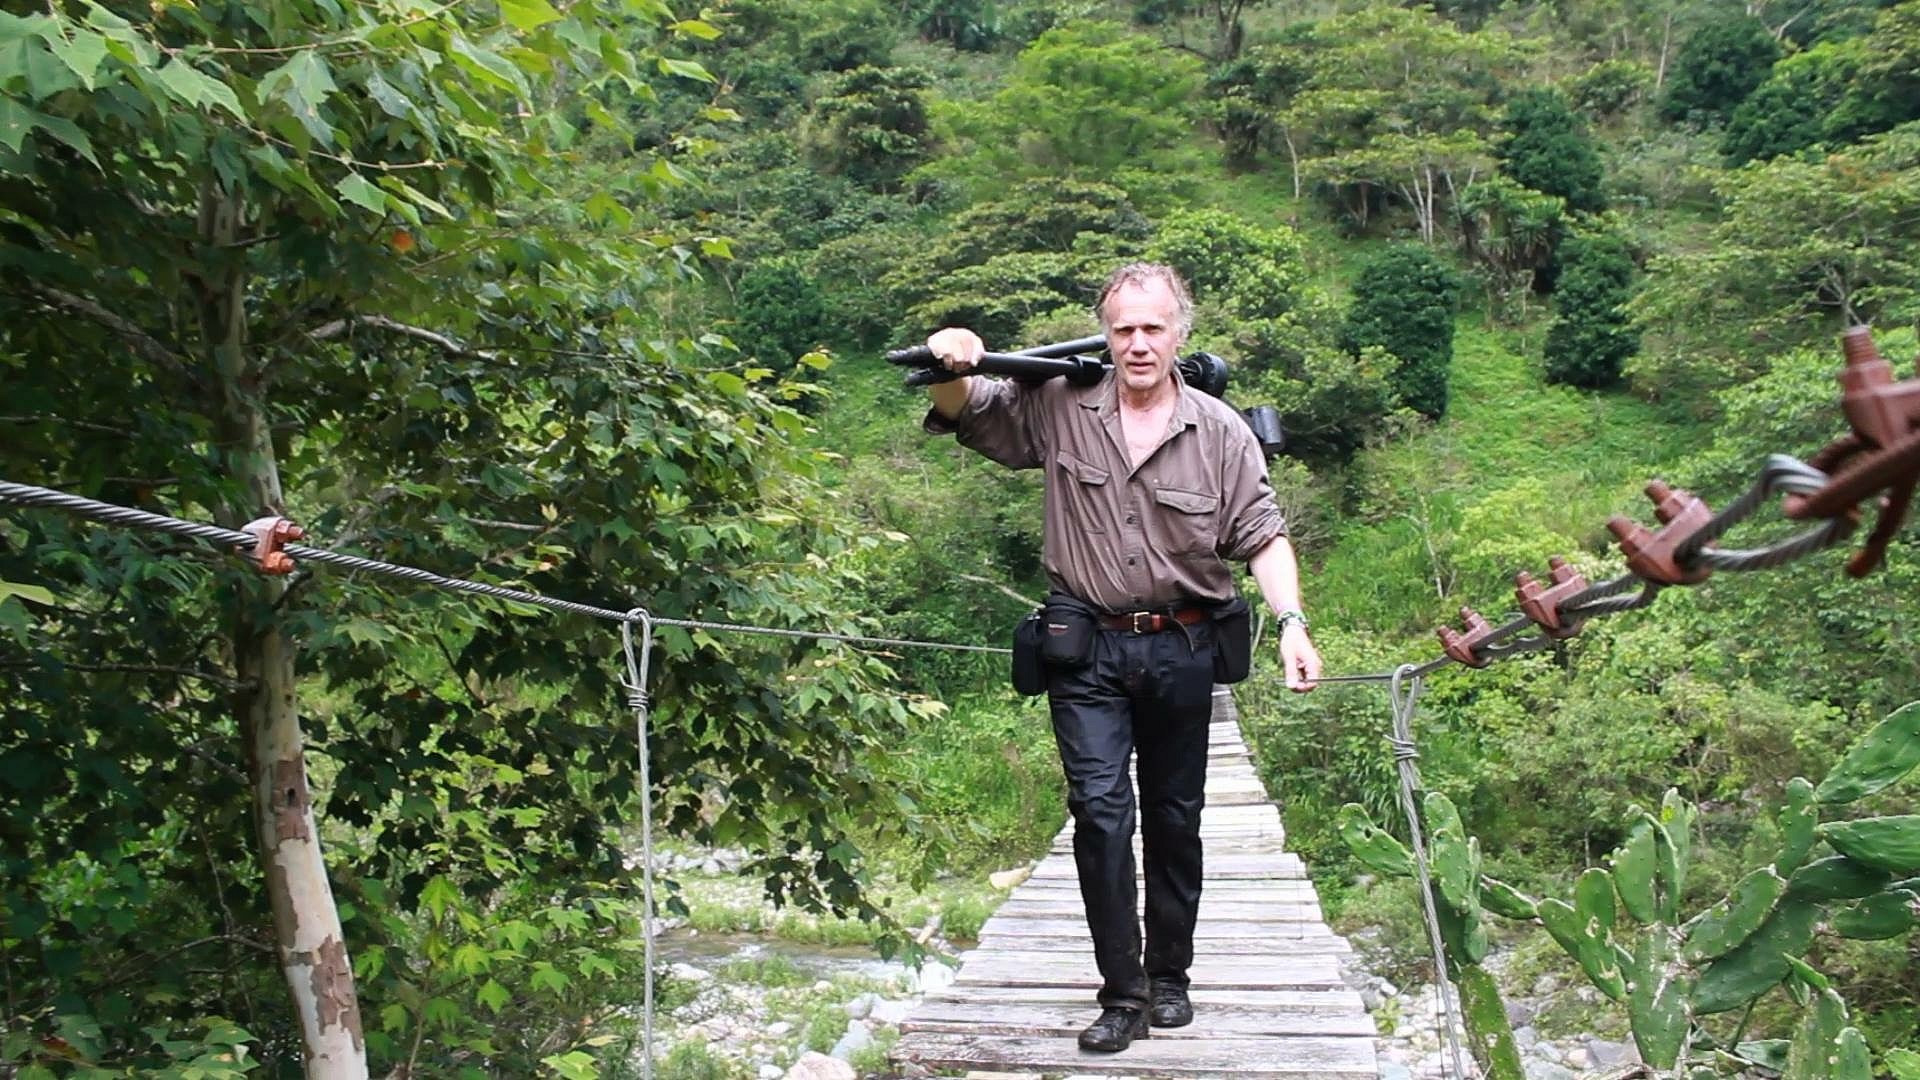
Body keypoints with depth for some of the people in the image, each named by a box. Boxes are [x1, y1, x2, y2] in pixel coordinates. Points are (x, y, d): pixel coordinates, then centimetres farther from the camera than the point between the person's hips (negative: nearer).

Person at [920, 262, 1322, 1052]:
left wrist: (1291, 621, -18)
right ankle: (1122, 993, 3)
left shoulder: (1220, 431, -4)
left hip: (1181, 650, 1)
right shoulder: (1058, 407, -4)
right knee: (1100, 807, -8)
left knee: (1175, 815, 13)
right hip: (1087, 645, -1)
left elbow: (1262, 536, -4)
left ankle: (1169, 976, 30)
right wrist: (952, 369, -19)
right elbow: (964, 416, 4)